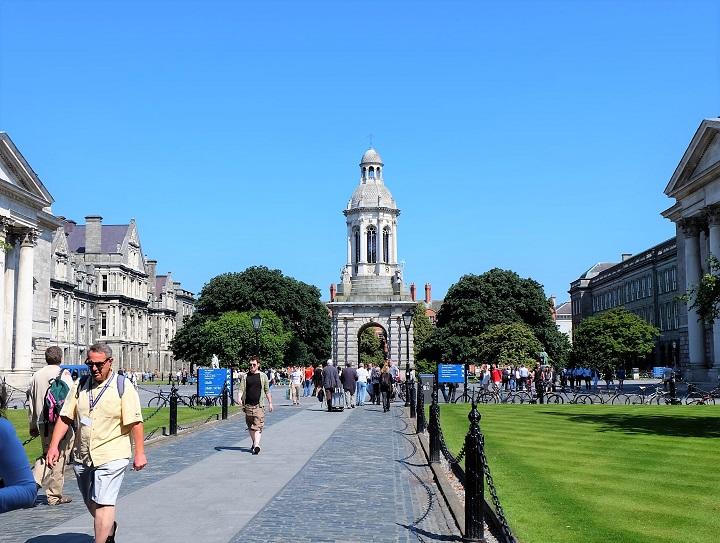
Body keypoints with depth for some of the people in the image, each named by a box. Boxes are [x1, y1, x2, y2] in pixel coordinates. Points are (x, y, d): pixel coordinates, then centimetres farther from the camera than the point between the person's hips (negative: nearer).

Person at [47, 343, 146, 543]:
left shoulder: (123, 386, -7)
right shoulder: (80, 386, 7)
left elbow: (135, 422, -10)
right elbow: (65, 418, 7)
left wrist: (140, 453, -13)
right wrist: (54, 446, -1)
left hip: (111, 456, -6)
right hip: (82, 457, 6)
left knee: (102, 503, -11)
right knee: (91, 503, 19)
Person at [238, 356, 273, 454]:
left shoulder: (263, 376, 6)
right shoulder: (245, 376, 7)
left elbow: (267, 391, 12)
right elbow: (241, 390, 3)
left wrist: (270, 403, 13)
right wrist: (239, 399, -16)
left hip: (259, 405, -2)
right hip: (248, 405, 2)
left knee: (258, 426, -13)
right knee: (250, 426, 10)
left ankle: (256, 445, -22)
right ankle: (254, 443, 26)